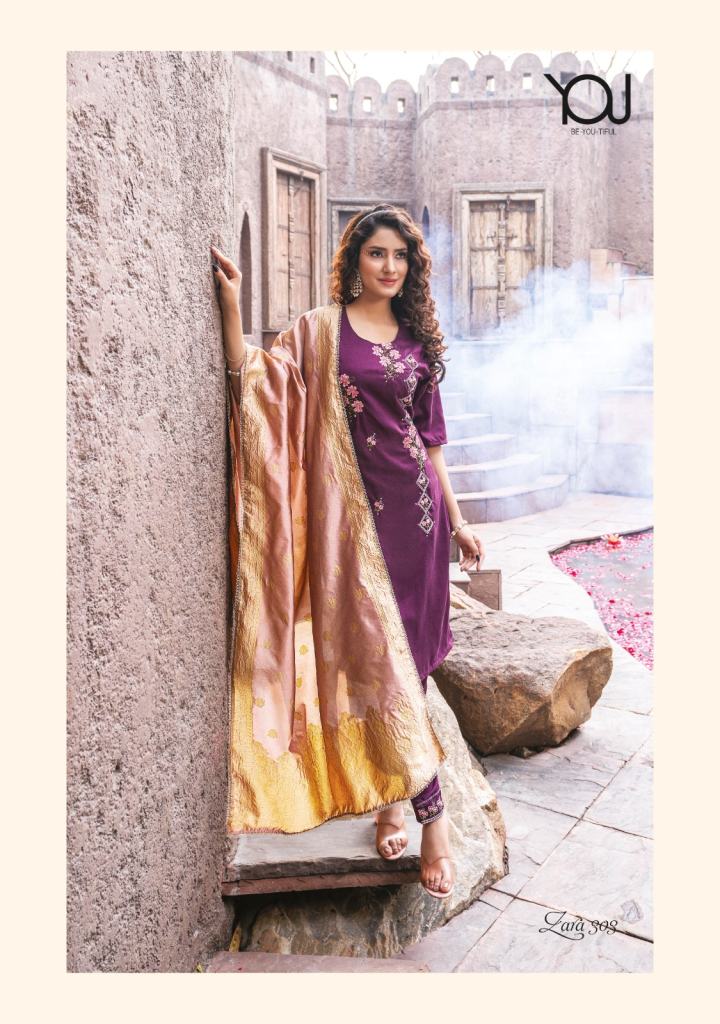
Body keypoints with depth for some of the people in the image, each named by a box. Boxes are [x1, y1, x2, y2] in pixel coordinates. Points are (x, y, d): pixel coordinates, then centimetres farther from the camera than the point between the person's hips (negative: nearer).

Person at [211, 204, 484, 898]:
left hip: (417, 503, 4)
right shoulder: (319, 330, 3)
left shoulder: (416, 337, 13)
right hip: (357, 507, -3)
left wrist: (456, 520, 14)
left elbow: (429, 437, 15)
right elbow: (251, 377, -11)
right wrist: (231, 304, -20)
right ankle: (431, 811, 11)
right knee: (380, 653, -3)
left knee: (405, 655, 6)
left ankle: (389, 795, 21)